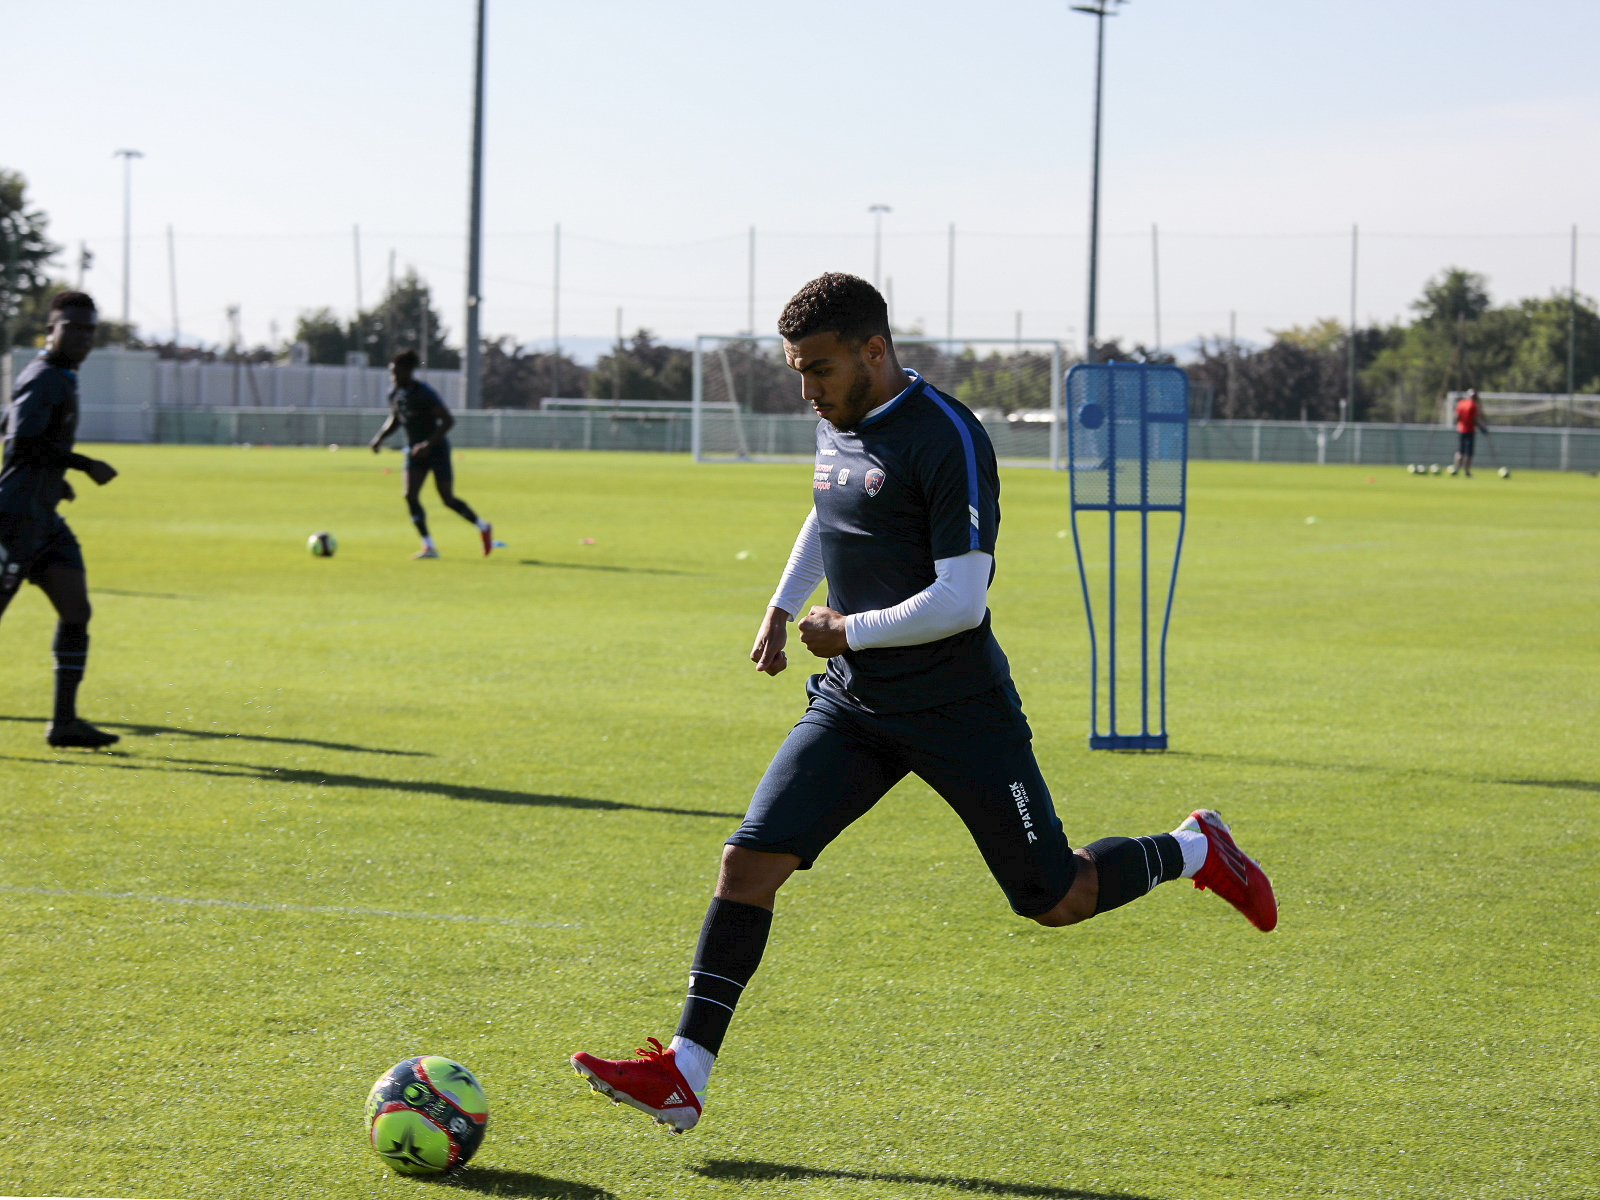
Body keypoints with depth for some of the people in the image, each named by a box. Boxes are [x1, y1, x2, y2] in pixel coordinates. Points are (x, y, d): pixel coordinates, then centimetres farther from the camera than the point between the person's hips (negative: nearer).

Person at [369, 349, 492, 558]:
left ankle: (483, 527, 22)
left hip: (436, 449, -7)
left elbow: (448, 420, -22)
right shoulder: (395, 393, 1)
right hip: (415, 449, 7)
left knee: (448, 499, -3)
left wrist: (429, 444, -30)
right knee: (410, 496, -10)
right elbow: (394, 420, 19)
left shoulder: (424, 394, -21)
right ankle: (428, 547, -6)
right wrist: (380, 438, 4)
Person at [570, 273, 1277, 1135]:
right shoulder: (838, 424, 7)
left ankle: (1195, 852, 30)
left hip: (957, 707, -6)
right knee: (749, 861, -10)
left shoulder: (948, 440, -19)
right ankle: (684, 1074, -9)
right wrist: (783, 606, 20)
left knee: (1057, 901, 1)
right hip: (852, 705, 7)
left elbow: (961, 602, -23)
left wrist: (849, 632, -15)